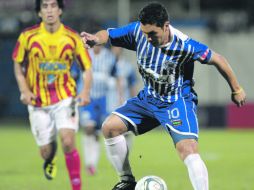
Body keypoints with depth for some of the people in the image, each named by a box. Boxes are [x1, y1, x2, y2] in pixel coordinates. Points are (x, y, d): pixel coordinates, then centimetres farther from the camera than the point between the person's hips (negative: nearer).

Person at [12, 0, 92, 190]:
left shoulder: (72, 37, -6)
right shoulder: (28, 36, -6)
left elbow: (87, 67, 2)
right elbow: (18, 65, 8)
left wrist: (85, 92, -14)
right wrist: (24, 90, -6)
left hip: (65, 99, -1)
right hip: (38, 101, 1)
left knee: (68, 141, -20)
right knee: (46, 151, 4)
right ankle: (50, 160, 43)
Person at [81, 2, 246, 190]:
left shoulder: (183, 45, -27)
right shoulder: (138, 31, -14)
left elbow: (217, 59, -15)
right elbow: (109, 34, -4)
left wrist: (236, 89, -4)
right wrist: (96, 38, -30)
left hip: (178, 101, -6)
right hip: (149, 97, 6)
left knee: (187, 149, -26)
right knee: (110, 127, -5)